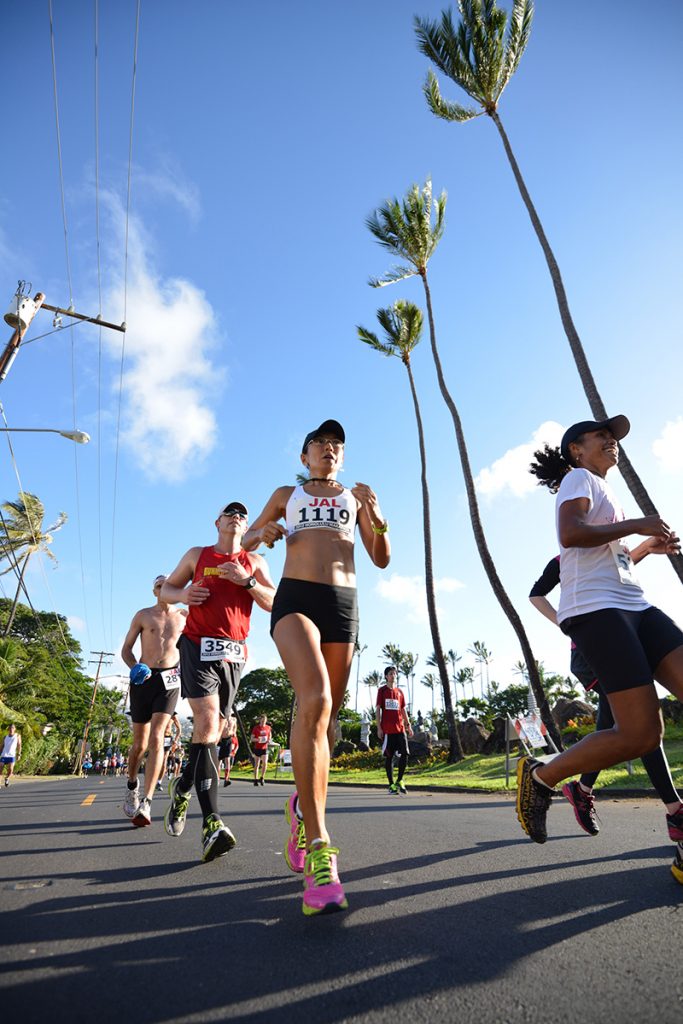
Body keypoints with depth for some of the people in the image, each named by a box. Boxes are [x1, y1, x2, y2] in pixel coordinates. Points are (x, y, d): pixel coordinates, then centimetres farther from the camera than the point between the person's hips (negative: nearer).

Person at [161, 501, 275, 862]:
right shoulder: (197, 555, 12)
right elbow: (167, 588, 17)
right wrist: (183, 595, -6)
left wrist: (247, 580, -14)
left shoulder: (254, 562, 11)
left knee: (209, 729, 9)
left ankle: (182, 788, 36)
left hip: (233, 652, 2)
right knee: (207, 724, -17)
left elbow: (273, 604, 2)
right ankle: (212, 823, -19)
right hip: (198, 645, -2)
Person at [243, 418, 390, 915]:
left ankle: (302, 807, 31)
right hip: (295, 598, -2)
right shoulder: (286, 494, 19)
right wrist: (263, 533, 0)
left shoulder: (357, 496, 20)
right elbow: (247, 540, 25)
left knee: (327, 718, 5)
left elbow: (382, 559, 13)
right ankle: (319, 846, -22)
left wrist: (377, 516, -6)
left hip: (343, 604, 3)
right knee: (314, 699, -27)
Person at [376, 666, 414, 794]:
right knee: (389, 756, 1)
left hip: (400, 728, 4)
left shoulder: (400, 691, 13)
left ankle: (399, 781, 12)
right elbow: (378, 709, 0)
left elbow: (403, 710, 17)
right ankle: (392, 784, 11)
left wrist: (408, 725, 7)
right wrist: (379, 728, -7)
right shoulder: (382, 690, 2)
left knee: (405, 754, -4)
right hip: (387, 730, -3)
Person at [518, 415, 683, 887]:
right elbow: (569, 535, -19)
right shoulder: (578, 478, 2)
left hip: (635, 606, 10)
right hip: (596, 609, -9)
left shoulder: (601, 490, 30)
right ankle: (540, 776, 5)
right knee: (642, 734, -14)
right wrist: (637, 524, -10)